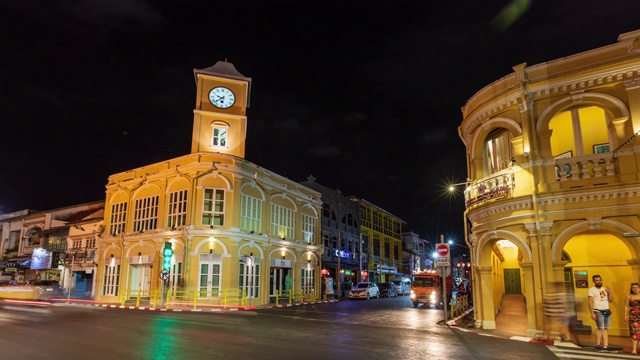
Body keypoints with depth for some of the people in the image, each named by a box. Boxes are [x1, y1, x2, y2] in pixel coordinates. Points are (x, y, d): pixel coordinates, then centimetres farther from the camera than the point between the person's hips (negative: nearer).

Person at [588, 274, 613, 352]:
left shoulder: (605, 289, 16)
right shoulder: (592, 290, -1)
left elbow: (611, 300, 15)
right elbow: (590, 302, -7)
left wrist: (609, 292, -1)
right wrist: (592, 313, -14)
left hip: (607, 311, 5)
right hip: (598, 311, -5)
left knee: (605, 329, 3)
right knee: (601, 328, -13)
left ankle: (605, 346, 5)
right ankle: (598, 346, -8)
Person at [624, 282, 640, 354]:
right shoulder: (629, 297, 7)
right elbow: (626, 306, 6)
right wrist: (626, 315, -2)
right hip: (633, 316, 0)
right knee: (634, 332, -3)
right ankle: (634, 349, -3)